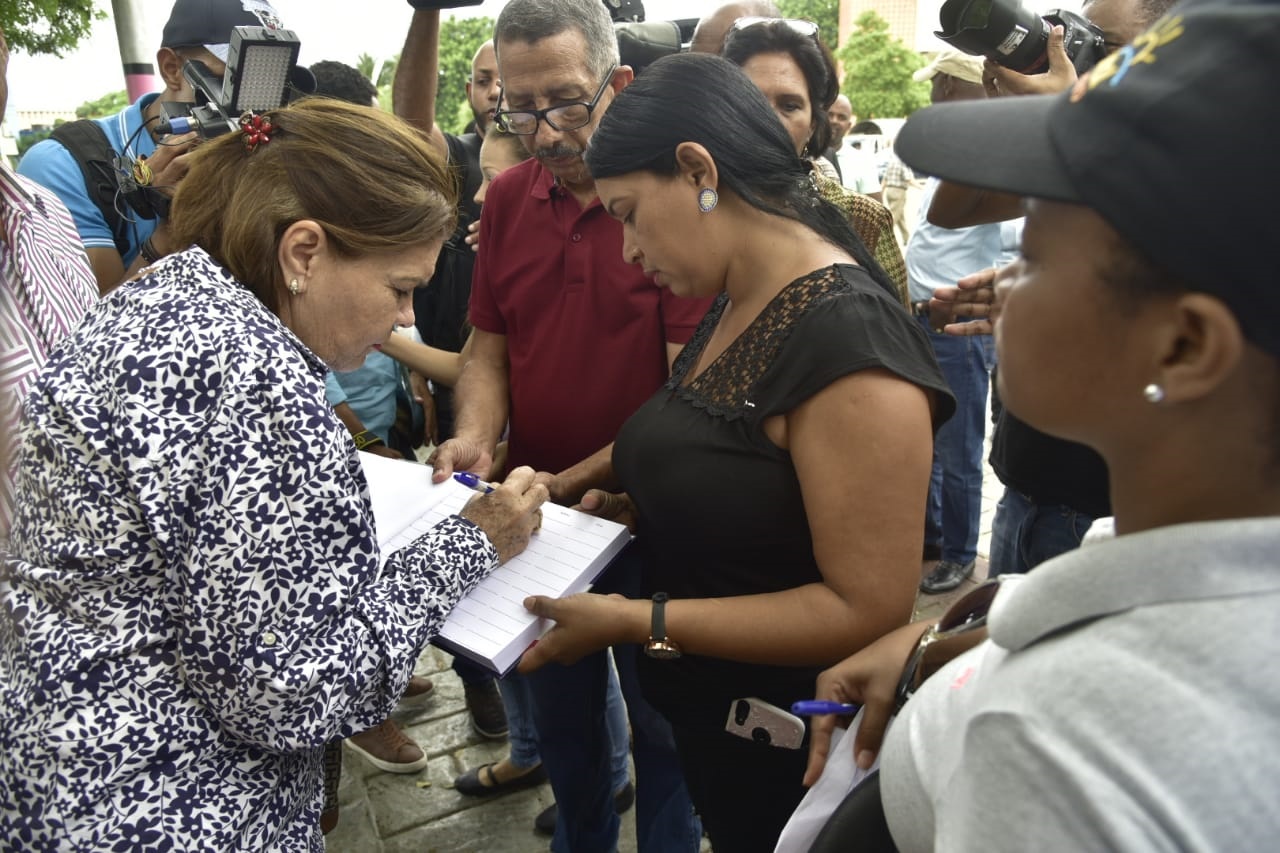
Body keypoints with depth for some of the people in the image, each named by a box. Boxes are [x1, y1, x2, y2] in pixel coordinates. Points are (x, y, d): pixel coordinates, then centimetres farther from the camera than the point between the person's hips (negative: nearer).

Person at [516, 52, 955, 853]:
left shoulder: (850, 337, -27)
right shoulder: (737, 305, 2)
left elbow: (868, 609, -26)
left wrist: (636, 621, -25)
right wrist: (634, 511, -3)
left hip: (789, 753, -8)